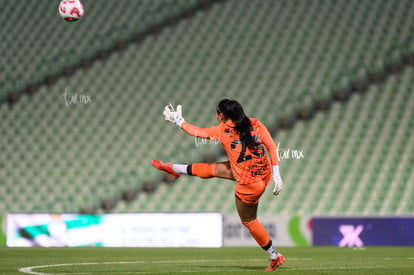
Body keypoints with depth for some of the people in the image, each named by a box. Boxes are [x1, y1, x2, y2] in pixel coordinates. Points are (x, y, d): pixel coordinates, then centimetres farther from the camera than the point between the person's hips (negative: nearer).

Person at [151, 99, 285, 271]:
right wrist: (276, 175, -6)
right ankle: (173, 169, 42)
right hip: (265, 173, 7)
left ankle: (275, 256, 26)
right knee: (213, 169, 22)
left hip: (248, 184, -7)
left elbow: (196, 132, 5)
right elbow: (271, 146, -10)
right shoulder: (255, 124, -3)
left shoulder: (222, 131, -11)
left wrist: (178, 121, 21)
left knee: (249, 221, 16)